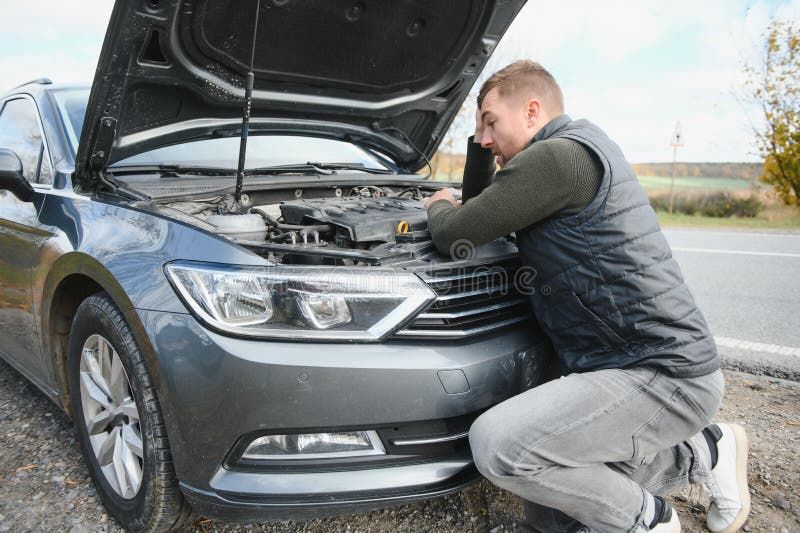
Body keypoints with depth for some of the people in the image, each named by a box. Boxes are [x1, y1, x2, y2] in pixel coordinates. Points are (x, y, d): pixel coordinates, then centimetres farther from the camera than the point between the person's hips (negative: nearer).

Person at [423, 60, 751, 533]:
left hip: (665, 377, -10)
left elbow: (455, 235, -13)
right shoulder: (579, 149, 16)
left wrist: (438, 206, 9)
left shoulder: (557, 156, -18)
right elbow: (478, 203, 26)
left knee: (496, 443, -23)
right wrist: (482, 139, 14)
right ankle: (702, 452, 21)